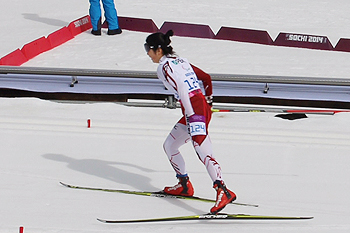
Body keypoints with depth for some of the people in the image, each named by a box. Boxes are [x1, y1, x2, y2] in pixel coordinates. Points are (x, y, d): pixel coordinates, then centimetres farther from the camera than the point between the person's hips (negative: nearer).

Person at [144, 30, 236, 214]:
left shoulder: (164, 67, -6)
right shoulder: (180, 61, 20)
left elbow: (182, 89, -18)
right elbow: (206, 78, 25)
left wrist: (191, 116, -22)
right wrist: (208, 100, 35)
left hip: (195, 110, -10)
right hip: (202, 107, 10)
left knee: (203, 152, -22)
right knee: (169, 146, 20)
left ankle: (223, 192, -35)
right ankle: (184, 185, 28)